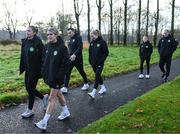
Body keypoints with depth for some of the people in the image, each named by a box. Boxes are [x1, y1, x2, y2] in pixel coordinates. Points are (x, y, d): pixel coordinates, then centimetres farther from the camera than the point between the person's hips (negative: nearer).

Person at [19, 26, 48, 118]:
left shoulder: (38, 42, -15)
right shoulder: (25, 42, 6)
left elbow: (42, 57, -16)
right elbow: (22, 56, 11)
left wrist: (41, 70, -18)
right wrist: (21, 68, 11)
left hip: (35, 70, -7)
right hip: (27, 69, 7)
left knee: (30, 88, 0)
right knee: (28, 88, 12)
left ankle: (30, 110, 17)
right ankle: (44, 97, 35)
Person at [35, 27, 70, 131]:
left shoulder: (62, 47, -15)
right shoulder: (47, 46, 5)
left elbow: (65, 64, -16)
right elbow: (44, 60, 13)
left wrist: (59, 76, -19)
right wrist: (44, 73, 6)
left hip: (57, 77, -7)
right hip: (49, 75, 7)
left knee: (52, 98, -3)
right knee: (58, 93, 20)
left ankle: (44, 123, 1)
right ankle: (66, 112, 40)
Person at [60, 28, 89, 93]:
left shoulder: (78, 37, -11)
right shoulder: (71, 39, 11)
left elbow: (80, 47, -22)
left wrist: (75, 55, -33)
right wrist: (69, 55, 5)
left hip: (77, 59, -6)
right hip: (70, 58, 7)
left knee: (81, 71, 10)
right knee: (67, 72, 0)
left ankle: (86, 84, 31)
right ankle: (65, 88, 3)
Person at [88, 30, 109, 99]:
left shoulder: (102, 42, -10)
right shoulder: (92, 42, 7)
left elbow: (106, 53, -10)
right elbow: (90, 52, 16)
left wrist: (101, 61, -15)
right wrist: (90, 60, 7)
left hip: (99, 63, -6)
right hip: (93, 63, 7)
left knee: (97, 76, -11)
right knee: (98, 75, 15)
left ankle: (93, 93, -16)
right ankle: (103, 88, 32)